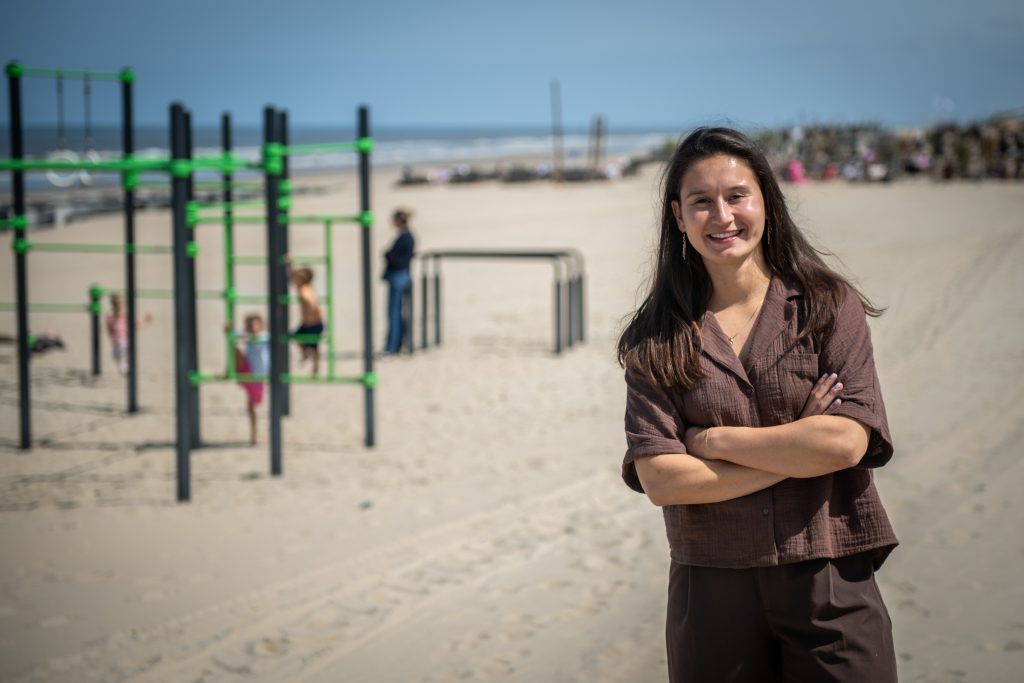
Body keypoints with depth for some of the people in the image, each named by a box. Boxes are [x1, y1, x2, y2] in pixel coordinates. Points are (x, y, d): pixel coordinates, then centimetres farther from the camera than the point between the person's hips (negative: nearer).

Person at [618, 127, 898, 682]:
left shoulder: (831, 307, 2)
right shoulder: (656, 340, 2)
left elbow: (846, 442, -10)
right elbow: (660, 479, -8)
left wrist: (715, 439, -8)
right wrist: (795, 453, -11)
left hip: (829, 583, 0)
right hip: (711, 591, 1)